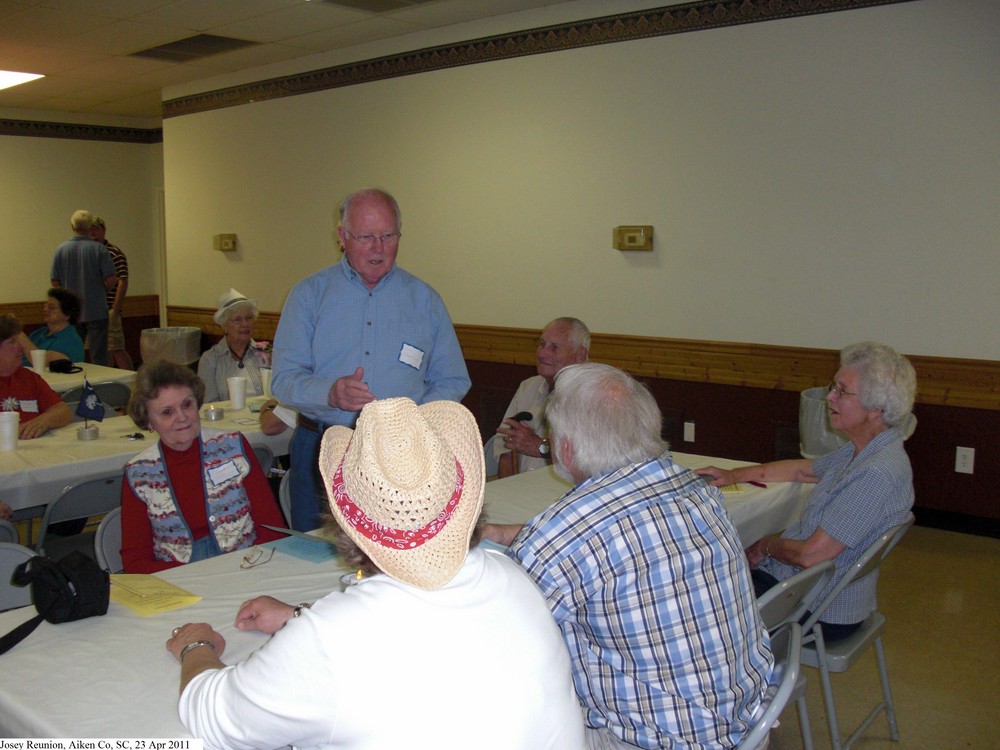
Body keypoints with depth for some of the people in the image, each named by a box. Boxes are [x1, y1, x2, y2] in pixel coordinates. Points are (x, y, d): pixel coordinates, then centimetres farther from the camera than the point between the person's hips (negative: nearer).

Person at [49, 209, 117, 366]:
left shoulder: (61, 249, -1)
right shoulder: (98, 249, -10)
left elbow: (55, 282, 1)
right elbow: (110, 279, -12)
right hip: (96, 311, -3)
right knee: (99, 357, 3)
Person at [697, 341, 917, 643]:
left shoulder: (877, 474, -29)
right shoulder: (862, 450, 2)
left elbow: (811, 555, -28)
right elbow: (802, 470, 20)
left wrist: (767, 546, -8)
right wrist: (733, 475, 14)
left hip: (822, 614, -9)